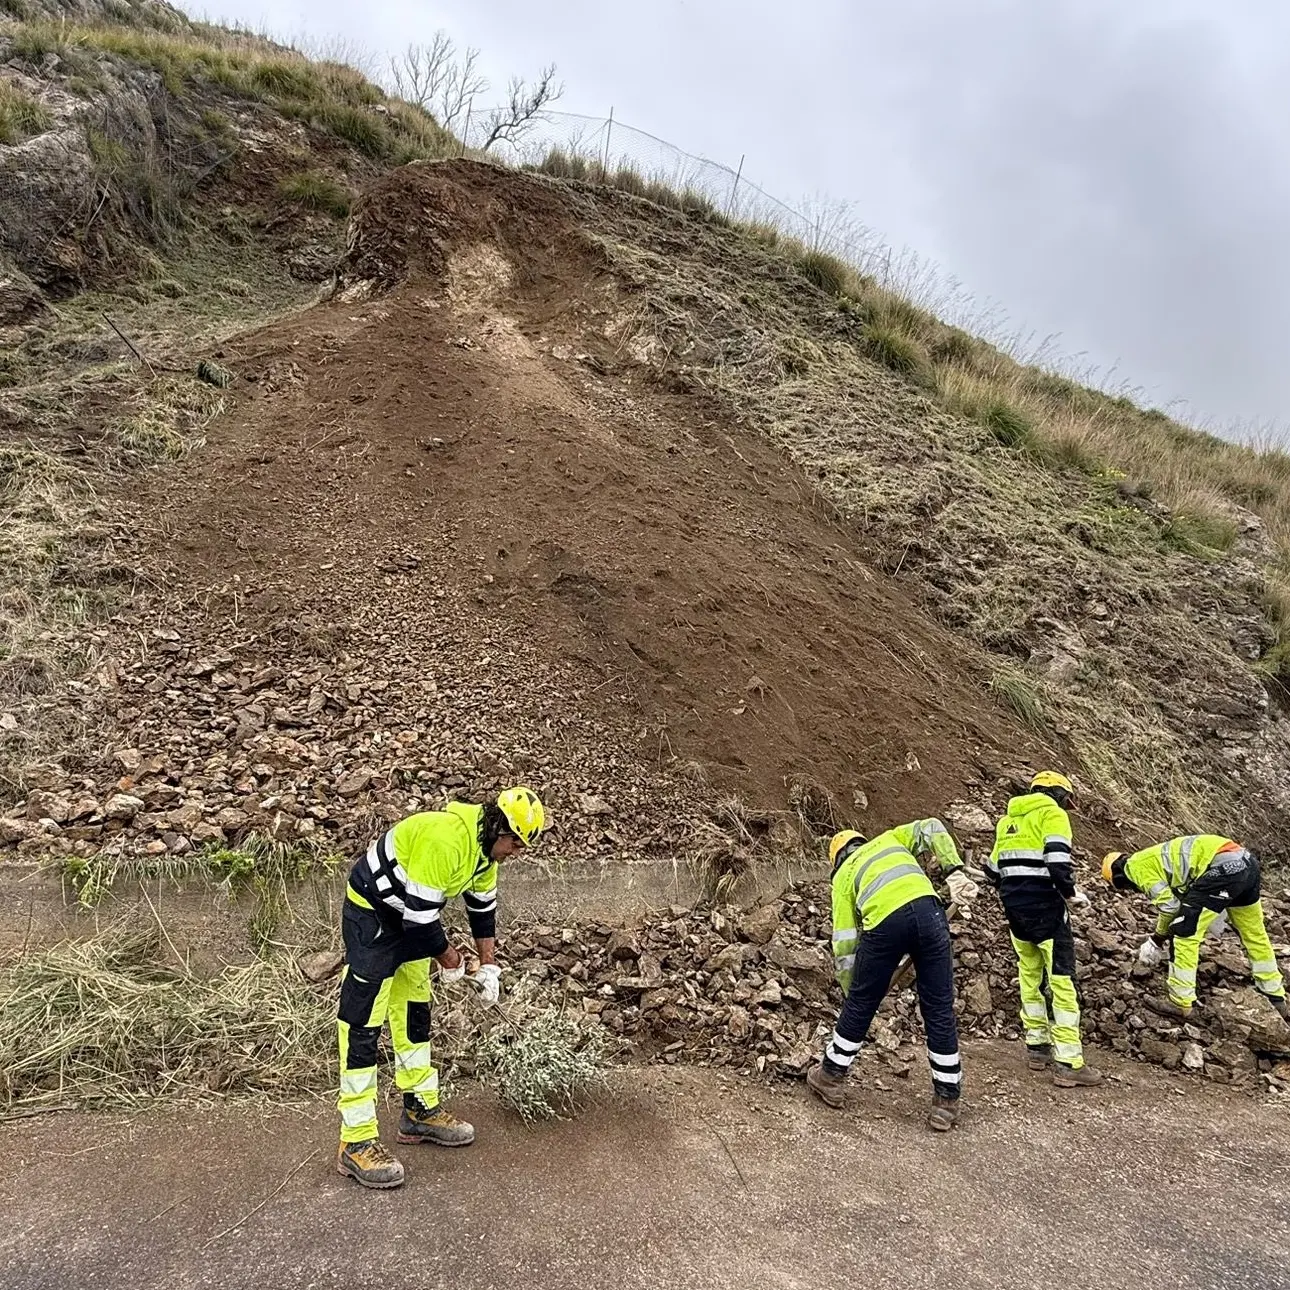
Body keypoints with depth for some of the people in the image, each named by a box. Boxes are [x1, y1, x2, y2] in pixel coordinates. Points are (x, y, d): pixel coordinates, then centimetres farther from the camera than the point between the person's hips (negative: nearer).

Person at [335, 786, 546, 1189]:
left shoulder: (486, 845, -2)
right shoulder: (445, 840, -33)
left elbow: (483, 906, 11)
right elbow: (420, 914, -30)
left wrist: (488, 965, 8)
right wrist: (448, 958, -13)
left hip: (410, 918, 10)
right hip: (371, 914, -10)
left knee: (415, 1013, 16)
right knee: (363, 1025, -7)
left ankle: (421, 1112, 28)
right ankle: (356, 1142, -1)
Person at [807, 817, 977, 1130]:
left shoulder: (843, 875, 28)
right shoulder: (889, 838, 35)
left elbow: (844, 943, 21)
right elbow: (932, 829, 16)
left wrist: (851, 991, 30)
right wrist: (955, 872, 8)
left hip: (884, 924, -1)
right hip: (926, 910, 1)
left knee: (860, 1006, 17)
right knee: (939, 1010, 12)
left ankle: (830, 1078, 33)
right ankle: (947, 1101, 20)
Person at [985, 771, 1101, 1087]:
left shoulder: (1008, 820, 19)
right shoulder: (1052, 814, -3)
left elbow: (992, 872, 17)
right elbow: (1058, 863, -18)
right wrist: (1072, 893, -3)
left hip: (1014, 908, 7)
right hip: (1044, 907, -7)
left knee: (1029, 975, 18)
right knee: (1061, 979, -2)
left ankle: (1037, 1047, 25)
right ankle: (1068, 1063, -2)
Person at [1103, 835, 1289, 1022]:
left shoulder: (1135, 866, 1)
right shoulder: (1154, 859, 28)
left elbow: (1169, 904, -4)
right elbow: (1179, 899, 33)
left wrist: (1158, 938, 12)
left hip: (1223, 868, -10)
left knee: (1186, 934, -1)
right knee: (1254, 935, 25)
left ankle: (1181, 1003, 5)